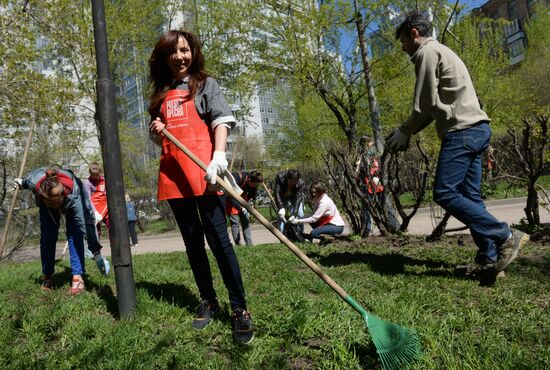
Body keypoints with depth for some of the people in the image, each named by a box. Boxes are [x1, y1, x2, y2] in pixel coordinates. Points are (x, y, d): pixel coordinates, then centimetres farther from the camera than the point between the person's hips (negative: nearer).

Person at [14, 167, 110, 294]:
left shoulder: (74, 196, -47)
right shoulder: (34, 180, -40)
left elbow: (86, 223, -44)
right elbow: (27, 180, -12)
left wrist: (96, 253, -41)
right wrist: (22, 182, 13)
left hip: (70, 206, -3)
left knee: (74, 235, -17)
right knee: (47, 237, -5)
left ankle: (77, 276, -13)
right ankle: (47, 277, 10)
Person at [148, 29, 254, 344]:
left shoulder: (206, 84, 9)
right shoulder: (161, 93, 21)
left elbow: (222, 120, -6)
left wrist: (219, 155, -23)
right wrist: (156, 132, 2)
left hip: (202, 169, -5)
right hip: (173, 172, 5)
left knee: (218, 237, -10)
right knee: (192, 241, 9)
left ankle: (240, 309, -3)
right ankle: (209, 301, 22)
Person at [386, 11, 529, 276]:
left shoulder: (427, 52, -2)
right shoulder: (442, 52, 29)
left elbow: (425, 104, -9)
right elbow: (435, 105, 25)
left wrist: (404, 132, 2)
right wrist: (408, 131, 18)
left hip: (462, 131, -10)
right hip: (476, 129, 10)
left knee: (444, 193, -13)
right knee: (469, 196, 6)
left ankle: (505, 235, -11)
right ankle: (490, 257, 5)